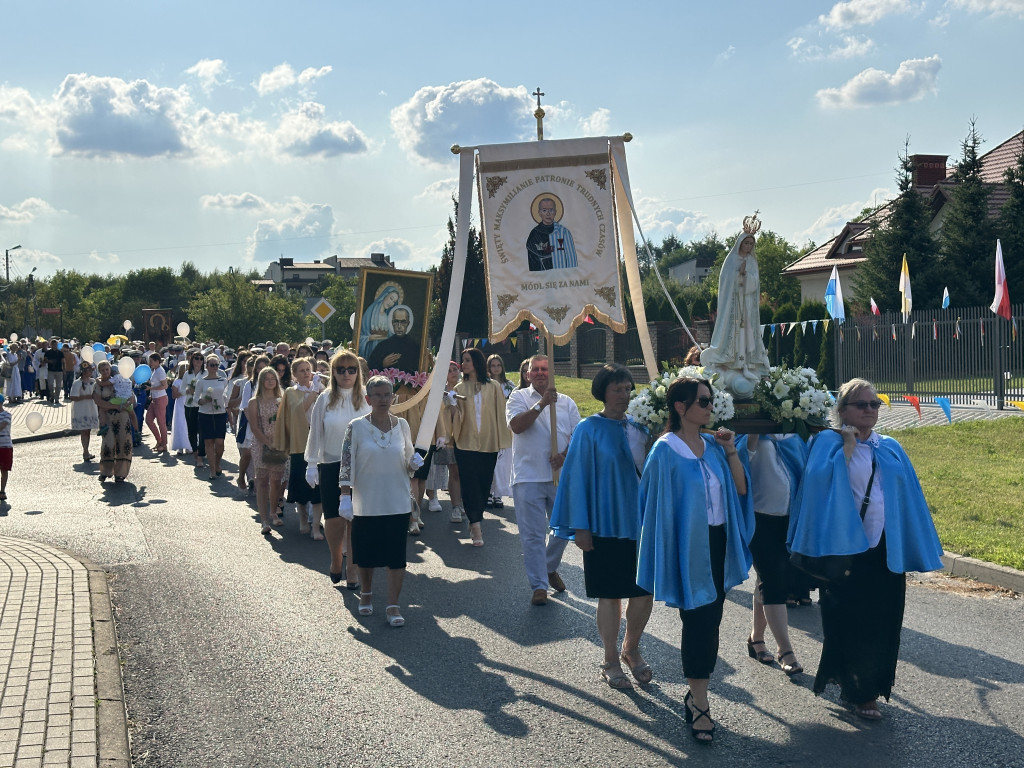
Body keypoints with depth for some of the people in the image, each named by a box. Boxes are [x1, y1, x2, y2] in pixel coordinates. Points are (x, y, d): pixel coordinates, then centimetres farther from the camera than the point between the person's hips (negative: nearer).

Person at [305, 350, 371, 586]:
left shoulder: (366, 399, 1)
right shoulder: (325, 399, 1)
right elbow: (316, 432, 5)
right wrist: (312, 464, 4)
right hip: (331, 466, 0)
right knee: (334, 519, 1)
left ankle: (352, 569, 12)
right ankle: (336, 561, 26)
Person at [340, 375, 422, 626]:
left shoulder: (402, 425, 4)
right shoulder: (357, 427, -5)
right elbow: (346, 465, -4)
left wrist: (415, 463, -9)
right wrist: (345, 497, -10)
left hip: (397, 503, 1)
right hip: (366, 503, -1)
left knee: (396, 556, -1)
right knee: (366, 553, 11)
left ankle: (393, 605, 5)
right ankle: (366, 593, 34)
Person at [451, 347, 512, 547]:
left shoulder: (493, 387, 4)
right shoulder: (460, 388, 6)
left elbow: (500, 413, 4)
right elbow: (456, 418, 2)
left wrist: (502, 442, 1)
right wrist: (453, 406, -18)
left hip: (488, 444, 0)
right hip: (466, 443, 0)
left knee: (484, 485, 6)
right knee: (470, 484, -8)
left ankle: (475, 522, 21)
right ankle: (476, 526, -10)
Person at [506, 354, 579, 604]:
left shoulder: (566, 402, 12)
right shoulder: (519, 397, 3)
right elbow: (517, 426, -14)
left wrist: (564, 455, -10)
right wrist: (541, 404, -20)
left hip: (561, 476, 3)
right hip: (528, 477, -3)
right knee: (532, 534, -3)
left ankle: (550, 568, 36)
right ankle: (539, 586, 4)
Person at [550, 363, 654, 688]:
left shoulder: (639, 427, 8)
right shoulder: (589, 430, -6)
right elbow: (578, 478, -6)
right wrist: (581, 527, -10)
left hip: (641, 520, 4)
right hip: (607, 524, -4)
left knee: (646, 591, 6)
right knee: (611, 594, 3)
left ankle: (631, 649, 29)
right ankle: (611, 661, 19)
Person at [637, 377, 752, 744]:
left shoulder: (713, 445, 6)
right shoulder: (666, 450, -12)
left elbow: (740, 489, 4)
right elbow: (658, 503, -11)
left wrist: (730, 451, -6)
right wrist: (669, 553, -11)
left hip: (718, 541, 6)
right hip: (688, 546, -6)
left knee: (711, 621, 11)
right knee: (698, 621, -3)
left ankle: (696, 694, 24)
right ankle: (699, 704, 5)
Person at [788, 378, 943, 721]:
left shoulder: (891, 449, 10)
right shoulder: (827, 443, -3)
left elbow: (909, 499, 11)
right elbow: (818, 477, -23)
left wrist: (913, 550, 7)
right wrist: (847, 445, -18)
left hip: (886, 550, 4)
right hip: (845, 547, -4)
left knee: (881, 622, 9)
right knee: (849, 622, 5)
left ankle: (869, 685, 26)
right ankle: (857, 690, 21)